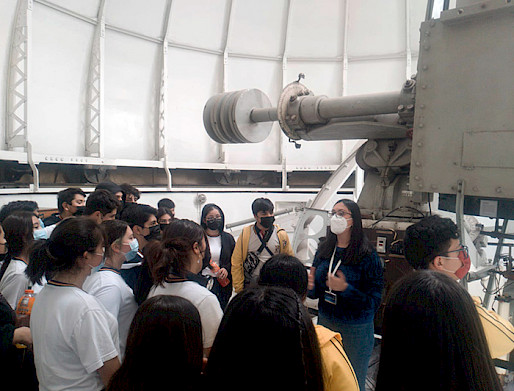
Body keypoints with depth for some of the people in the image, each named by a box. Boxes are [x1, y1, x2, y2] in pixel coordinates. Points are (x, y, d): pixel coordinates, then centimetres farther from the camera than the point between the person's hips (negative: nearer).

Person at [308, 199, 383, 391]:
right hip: (325, 322, 4)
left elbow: (374, 302, -17)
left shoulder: (368, 256, -16)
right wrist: (311, 287, -13)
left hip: (355, 331, -4)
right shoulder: (323, 249, 0)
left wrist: (345, 288, -28)